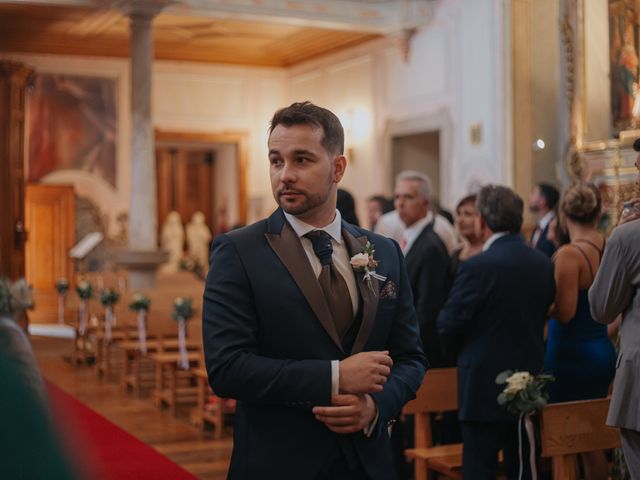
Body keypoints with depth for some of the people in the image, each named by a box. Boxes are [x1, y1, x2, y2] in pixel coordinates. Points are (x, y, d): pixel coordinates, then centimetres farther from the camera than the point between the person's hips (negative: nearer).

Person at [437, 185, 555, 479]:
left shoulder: (478, 267, -17)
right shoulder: (544, 264, 2)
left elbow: (448, 326, -12)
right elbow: (541, 315, 11)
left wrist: (464, 350, 8)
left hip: (485, 388, -6)